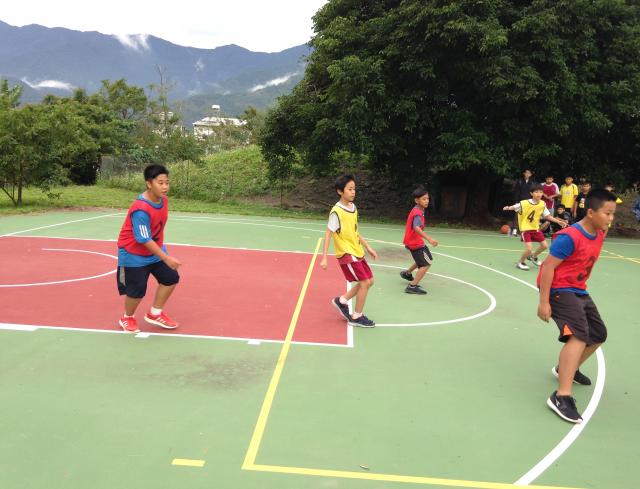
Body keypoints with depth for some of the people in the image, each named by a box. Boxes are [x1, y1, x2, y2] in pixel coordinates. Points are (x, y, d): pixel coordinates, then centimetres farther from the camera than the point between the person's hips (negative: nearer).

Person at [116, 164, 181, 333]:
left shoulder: (163, 200, -7)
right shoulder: (140, 210, -32)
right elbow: (145, 240, -31)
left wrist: (163, 251, 16)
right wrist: (166, 258, -31)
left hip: (155, 250, 8)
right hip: (133, 254, -8)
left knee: (171, 278, 2)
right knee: (137, 290, -4)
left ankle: (155, 314, 22)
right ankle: (127, 318, 27)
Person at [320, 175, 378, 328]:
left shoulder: (353, 207, 6)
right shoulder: (336, 212, -19)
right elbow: (328, 234, -16)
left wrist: (368, 248, 17)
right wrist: (324, 258, -19)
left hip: (357, 252, 8)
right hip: (346, 253, -8)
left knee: (369, 281, 11)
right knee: (365, 282, -8)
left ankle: (341, 301, 25)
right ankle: (357, 317, 8)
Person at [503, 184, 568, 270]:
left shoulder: (542, 204, -5)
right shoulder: (524, 203, -21)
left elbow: (547, 216, 6)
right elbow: (514, 207, -17)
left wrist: (558, 221, 1)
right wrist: (508, 208, -39)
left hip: (536, 228, 6)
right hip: (526, 228, -6)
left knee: (544, 245, 9)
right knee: (529, 248, -17)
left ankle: (533, 256, 38)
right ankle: (520, 262, 10)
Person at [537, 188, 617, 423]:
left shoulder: (599, 235, 5)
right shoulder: (569, 237, -23)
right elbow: (548, 267, -22)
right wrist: (544, 302, -23)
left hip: (579, 291, 10)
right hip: (559, 290, -10)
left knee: (598, 334, 19)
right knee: (580, 335, -27)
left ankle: (566, 368, 41)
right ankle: (562, 397, -30)